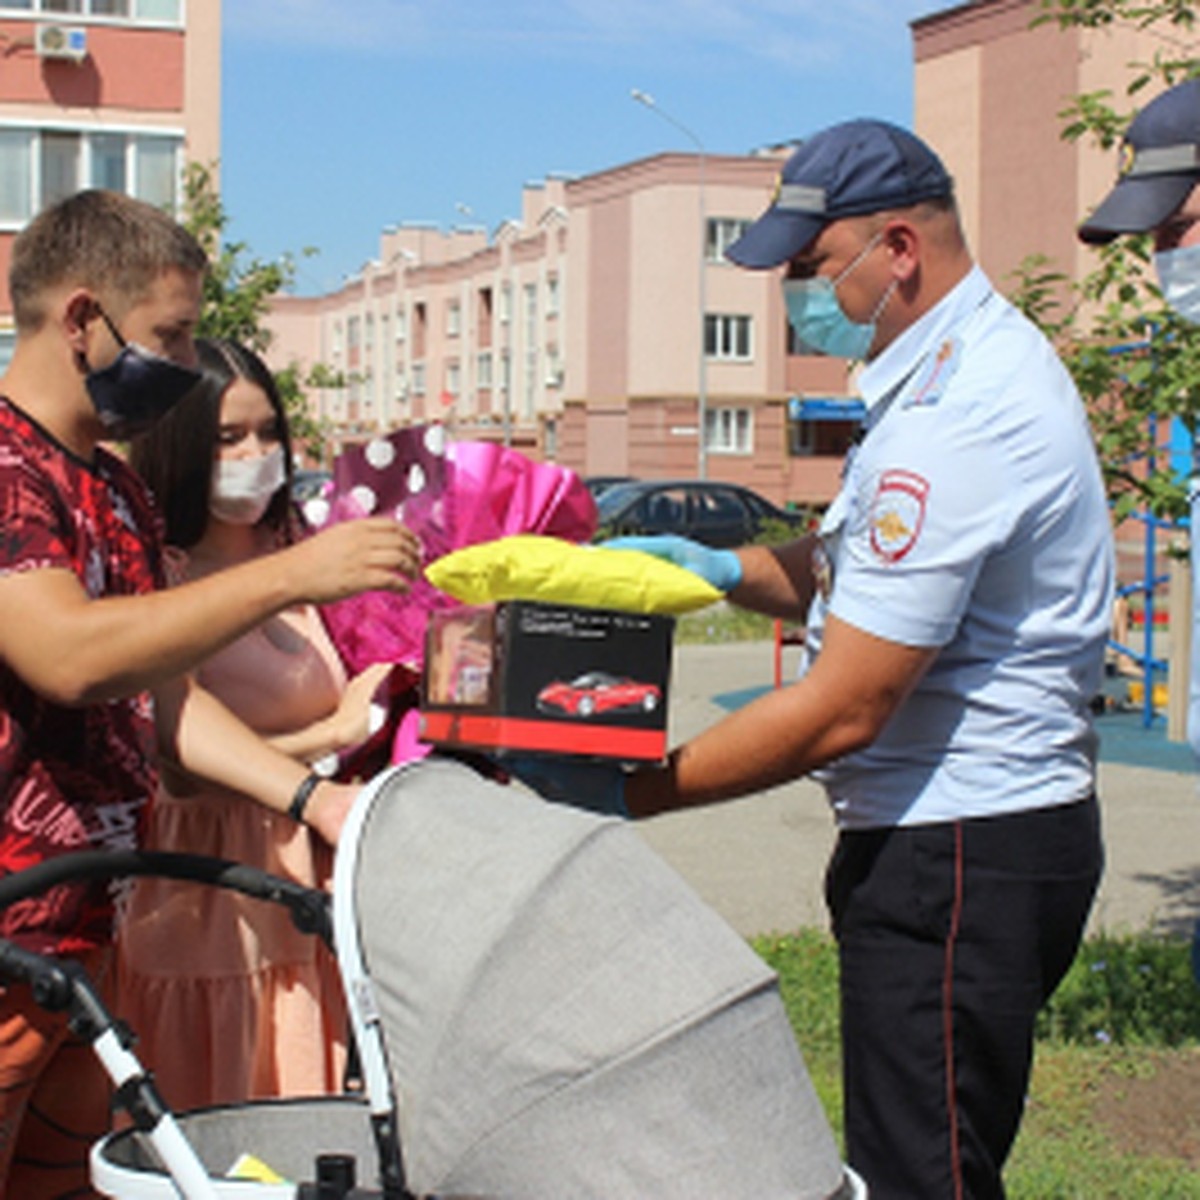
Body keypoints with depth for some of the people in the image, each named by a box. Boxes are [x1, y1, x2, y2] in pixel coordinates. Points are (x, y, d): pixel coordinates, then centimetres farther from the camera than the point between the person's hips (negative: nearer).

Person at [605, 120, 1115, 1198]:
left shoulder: (955, 420, -23)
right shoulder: (975, 360, 11)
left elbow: (842, 711, -23)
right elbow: (874, 578, 21)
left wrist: (633, 792, -16)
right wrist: (726, 569, 6)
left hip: (963, 859, -10)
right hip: (949, 835, 10)